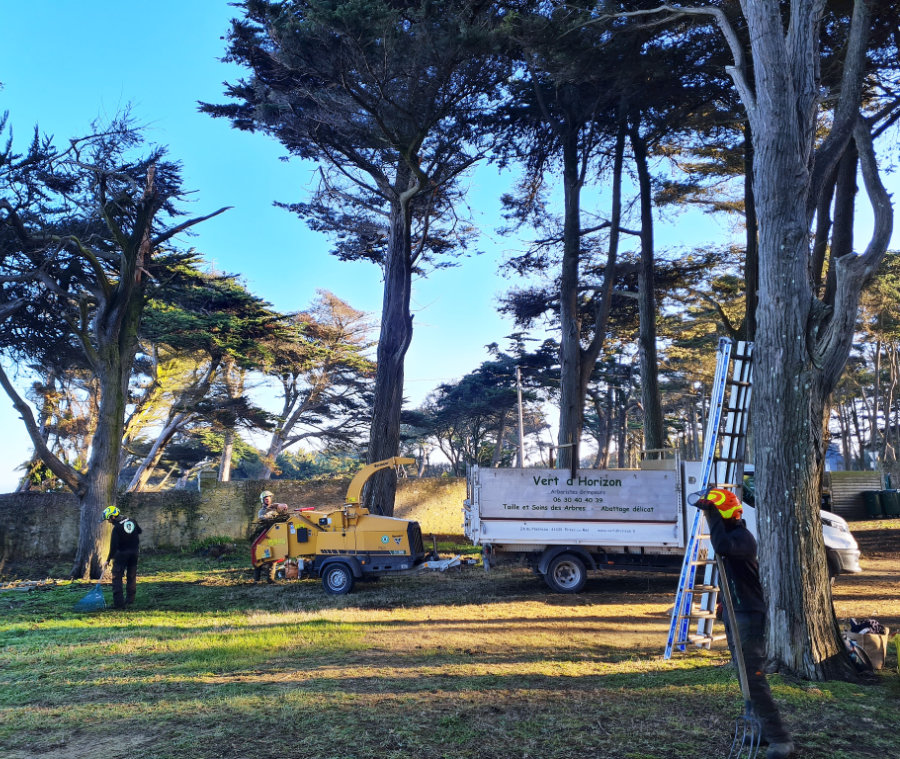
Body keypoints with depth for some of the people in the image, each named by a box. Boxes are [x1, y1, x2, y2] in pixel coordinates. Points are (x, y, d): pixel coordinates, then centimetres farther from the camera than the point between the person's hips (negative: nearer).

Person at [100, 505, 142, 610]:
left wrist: (108, 559, -10)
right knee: (132, 576, 15)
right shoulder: (131, 521, 2)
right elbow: (139, 531, 18)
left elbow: (113, 546, -17)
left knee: (117, 577, 0)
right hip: (134, 552, 6)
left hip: (121, 554, -6)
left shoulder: (117, 528, -17)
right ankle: (130, 599, 22)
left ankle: (118, 602, -6)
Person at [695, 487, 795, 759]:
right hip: (735, 614, 10)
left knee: (753, 677, -11)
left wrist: (711, 513, -34)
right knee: (745, 676, 16)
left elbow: (723, 547, -42)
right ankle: (764, 729, 27)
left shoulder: (743, 537, -21)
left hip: (749, 615, -10)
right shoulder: (729, 534, 10)